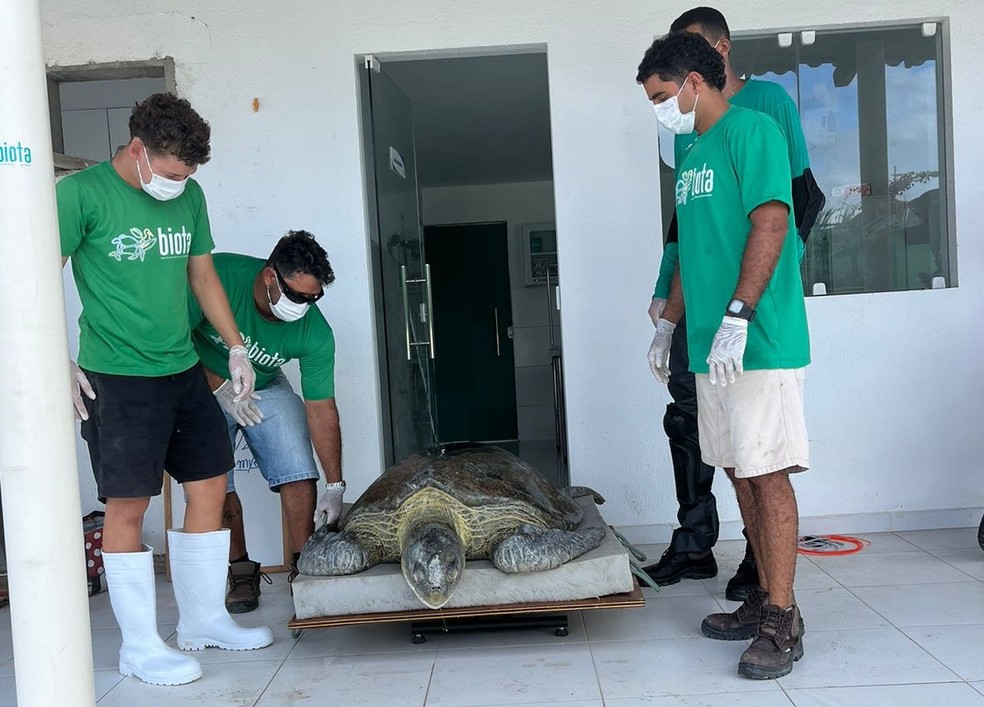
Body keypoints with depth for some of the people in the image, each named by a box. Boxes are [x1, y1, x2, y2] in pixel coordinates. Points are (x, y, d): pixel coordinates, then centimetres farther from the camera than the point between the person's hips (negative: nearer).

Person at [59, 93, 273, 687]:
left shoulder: (190, 196, 8)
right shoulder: (81, 193, -9)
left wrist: (236, 347, 13)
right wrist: (60, 364, -14)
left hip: (183, 370, 7)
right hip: (116, 377, -6)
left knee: (211, 485, 9)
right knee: (128, 505, -2)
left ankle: (204, 619, 25)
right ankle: (141, 647, 13)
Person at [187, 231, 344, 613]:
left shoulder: (315, 332, -25)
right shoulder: (220, 275, -30)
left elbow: (321, 408, -21)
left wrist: (335, 486, -21)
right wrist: (220, 387, -29)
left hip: (265, 389, 2)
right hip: (203, 385, -1)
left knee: (300, 473, -13)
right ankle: (241, 570, 6)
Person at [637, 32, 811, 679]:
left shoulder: (751, 130, -6)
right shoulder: (693, 157, 20)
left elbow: (770, 223, -17)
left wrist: (737, 317, -24)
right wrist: (669, 322, 25)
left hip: (761, 342, -9)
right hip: (711, 349, 9)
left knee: (768, 474, -6)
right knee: (741, 474, 11)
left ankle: (783, 625, 2)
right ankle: (767, 599, 22)